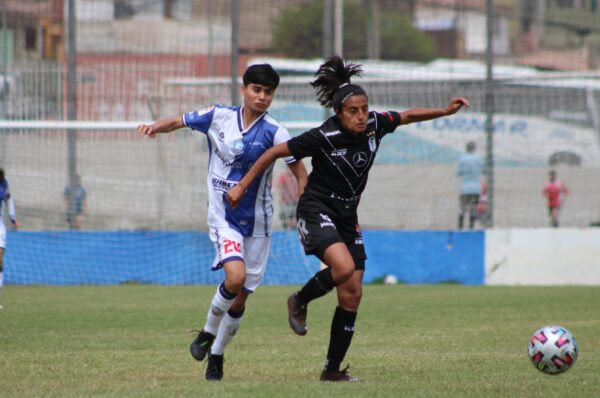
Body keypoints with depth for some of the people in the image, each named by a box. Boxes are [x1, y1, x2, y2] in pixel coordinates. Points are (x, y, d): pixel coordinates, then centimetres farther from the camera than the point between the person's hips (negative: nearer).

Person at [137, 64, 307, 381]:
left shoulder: (274, 131, -9)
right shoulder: (219, 117, -3)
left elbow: (298, 171, -9)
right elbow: (178, 122, 9)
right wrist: (155, 127, -13)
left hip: (257, 221, 1)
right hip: (223, 216, -1)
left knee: (241, 297, 6)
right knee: (235, 276, -25)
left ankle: (216, 354, 28)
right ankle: (208, 332, 1)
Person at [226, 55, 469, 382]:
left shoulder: (374, 125, -6)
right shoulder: (323, 137, -21)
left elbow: (408, 116, 15)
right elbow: (275, 152, -12)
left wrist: (446, 112, 6)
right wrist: (242, 187, -10)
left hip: (347, 217, 6)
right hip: (316, 211, -6)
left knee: (352, 294, 1)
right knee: (344, 267, -32)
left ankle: (332, 369, 10)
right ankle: (299, 302, -2)